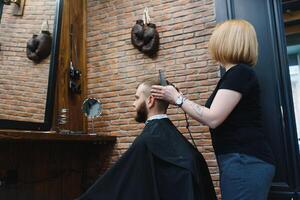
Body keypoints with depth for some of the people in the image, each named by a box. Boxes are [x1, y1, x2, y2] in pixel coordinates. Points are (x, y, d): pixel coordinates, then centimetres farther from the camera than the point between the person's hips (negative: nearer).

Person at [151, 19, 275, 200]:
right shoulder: (237, 73, 17)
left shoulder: (239, 73, -15)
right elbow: (217, 116, 19)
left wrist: (177, 98, -9)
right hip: (242, 161, 10)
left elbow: (213, 118, -21)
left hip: (245, 162, -10)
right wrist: (181, 100, 15)